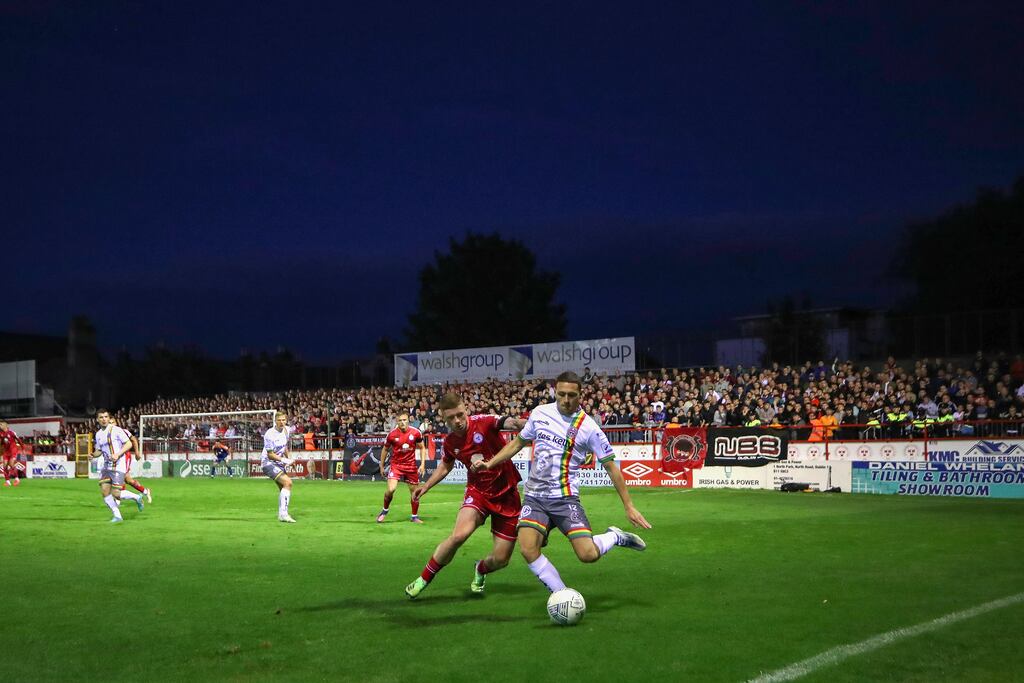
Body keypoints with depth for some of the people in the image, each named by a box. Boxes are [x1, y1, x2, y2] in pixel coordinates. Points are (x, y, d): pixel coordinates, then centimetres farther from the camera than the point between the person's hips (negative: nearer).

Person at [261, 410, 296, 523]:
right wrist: (284, 460, -25)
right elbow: (270, 454, -18)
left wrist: (288, 459, 13)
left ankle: (281, 515, 28)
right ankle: (283, 513, -24)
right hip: (268, 463, -8)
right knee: (287, 482, -23)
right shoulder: (270, 434, -22)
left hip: (279, 463, 8)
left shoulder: (287, 430, 1)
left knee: (283, 488, 14)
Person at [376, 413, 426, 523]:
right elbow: (385, 450, 7)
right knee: (391, 489, -19)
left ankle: (414, 516, 25)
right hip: (396, 465, -2)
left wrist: (422, 464, -3)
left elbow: (422, 448, 6)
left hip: (411, 466, 2)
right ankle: (385, 510, 8)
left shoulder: (416, 432, -7)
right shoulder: (392, 434, -9)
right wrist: (382, 466, 9)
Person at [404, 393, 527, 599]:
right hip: (478, 491, 2)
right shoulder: (449, 442, -4)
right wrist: (426, 486, 11)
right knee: (459, 535, -27)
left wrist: (522, 424, -59)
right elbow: (446, 465, 19)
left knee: (500, 560, -1)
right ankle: (424, 579, -6)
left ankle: (480, 570, 38)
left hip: (506, 494, -2)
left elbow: (514, 423, -37)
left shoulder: (483, 423, -19)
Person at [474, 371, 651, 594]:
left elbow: (611, 467, -3)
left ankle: (616, 537, 16)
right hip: (534, 498, 3)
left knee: (588, 555, -17)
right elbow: (518, 442, 19)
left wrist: (629, 506, -5)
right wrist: (489, 464, 9)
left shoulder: (588, 427, -8)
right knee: (528, 550, -18)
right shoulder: (540, 413, 4)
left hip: (564, 499, -3)